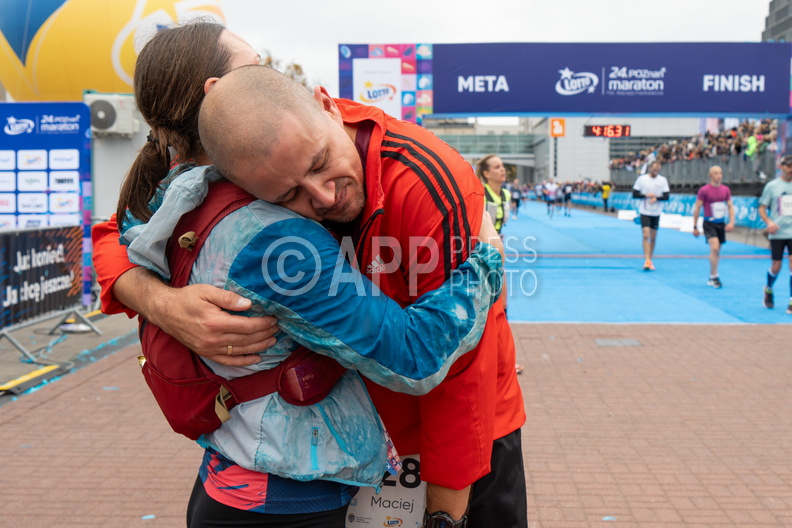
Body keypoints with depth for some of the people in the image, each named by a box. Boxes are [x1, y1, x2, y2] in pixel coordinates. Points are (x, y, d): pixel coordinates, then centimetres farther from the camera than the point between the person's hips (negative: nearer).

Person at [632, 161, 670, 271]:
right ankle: (647, 260, -16)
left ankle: (650, 260, 19)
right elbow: (634, 194, -1)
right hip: (644, 212, -3)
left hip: (656, 213, 3)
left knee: (653, 237, 8)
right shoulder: (641, 179, -3)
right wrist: (646, 195, -15)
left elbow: (666, 196, 0)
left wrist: (656, 198, -18)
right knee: (646, 235, -13)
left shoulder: (663, 180, 2)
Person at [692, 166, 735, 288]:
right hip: (709, 224, -5)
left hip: (721, 224, 5)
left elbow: (730, 206, 12)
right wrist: (695, 227, -2)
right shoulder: (704, 190, -7)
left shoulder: (725, 189, 7)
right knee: (715, 248, -21)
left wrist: (731, 222, -2)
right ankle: (714, 276, -12)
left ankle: (711, 278, 20)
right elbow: (697, 208, -3)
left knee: (717, 251, 9)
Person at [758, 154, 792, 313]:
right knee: (776, 267, 4)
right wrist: (769, 222, -16)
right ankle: (768, 289, 35)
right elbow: (762, 208, 1)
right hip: (777, 233, -1)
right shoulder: (772, 185, 1)